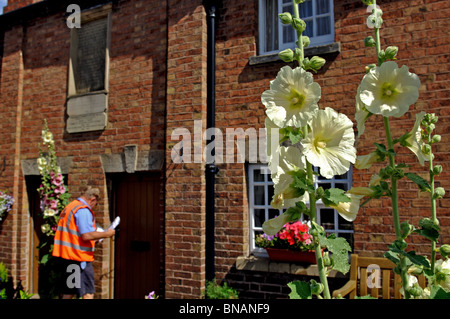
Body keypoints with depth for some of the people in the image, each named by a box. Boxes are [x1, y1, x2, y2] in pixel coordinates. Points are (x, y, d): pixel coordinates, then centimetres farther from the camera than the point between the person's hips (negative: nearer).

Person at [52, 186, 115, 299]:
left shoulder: (68, 207, 18)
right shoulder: (83, 210, -13)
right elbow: (86, 235, -22)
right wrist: (106, 234, -11)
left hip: (64, 255, 10)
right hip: (78, 257, -10)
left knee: (69, 293, 15)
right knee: (88, 293, -6)